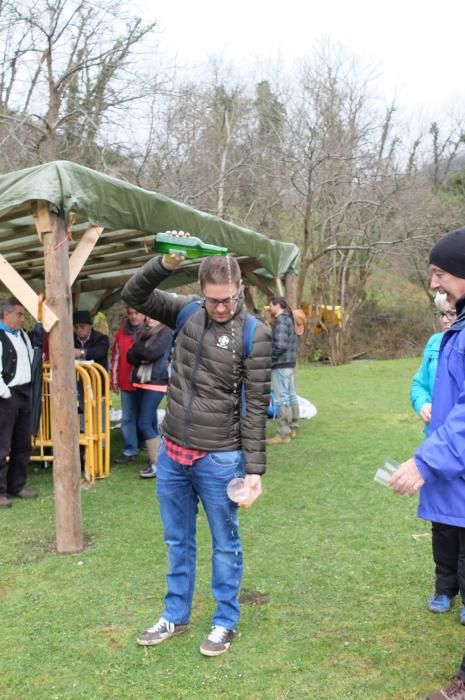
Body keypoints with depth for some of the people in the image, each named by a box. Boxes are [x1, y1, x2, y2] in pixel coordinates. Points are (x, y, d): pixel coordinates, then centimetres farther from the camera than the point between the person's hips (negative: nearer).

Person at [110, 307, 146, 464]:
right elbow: (115, 357, 10)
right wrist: (114, 380, 7)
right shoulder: (121, 332, 7)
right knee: (128, 418, 6)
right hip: (126, 384, 3)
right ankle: (129, 451, 13)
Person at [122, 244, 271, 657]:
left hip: (220, 459, -5)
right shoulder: (187, 312, 2)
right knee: (178, 541, 19)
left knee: (225, 544, 11)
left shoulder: (255, 335, -12)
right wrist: (164, 264, -15)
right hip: (171, 453, 5)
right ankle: (176, 615, 36)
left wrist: (255, 469, -13)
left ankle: (226, 622, 29)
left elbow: (256, 407, -12)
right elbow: (134, 295, 2)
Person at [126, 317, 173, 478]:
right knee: (151, 422, 11)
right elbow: (130, 356, 5)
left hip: (156, 382, -7)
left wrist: (138, 350, 0)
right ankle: (155, 459, 19)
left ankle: (156, 464, -6)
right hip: (141, 381, 7)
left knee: (144, 423, -11)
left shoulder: (166, 332, -6)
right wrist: (144, 358, -12)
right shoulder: (142, 332, 15)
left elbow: (152, 353, -18)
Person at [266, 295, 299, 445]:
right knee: (291, 395, 14)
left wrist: (269, 357, -12)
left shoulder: (280, 321, -16)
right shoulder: (289, 319, 15)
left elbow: (280, 345, -24)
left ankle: (283, 434, -6)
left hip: (280, 365, -10)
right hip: (290, 364, 10)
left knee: (282, 399, -7)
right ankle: (292, 428, 23)